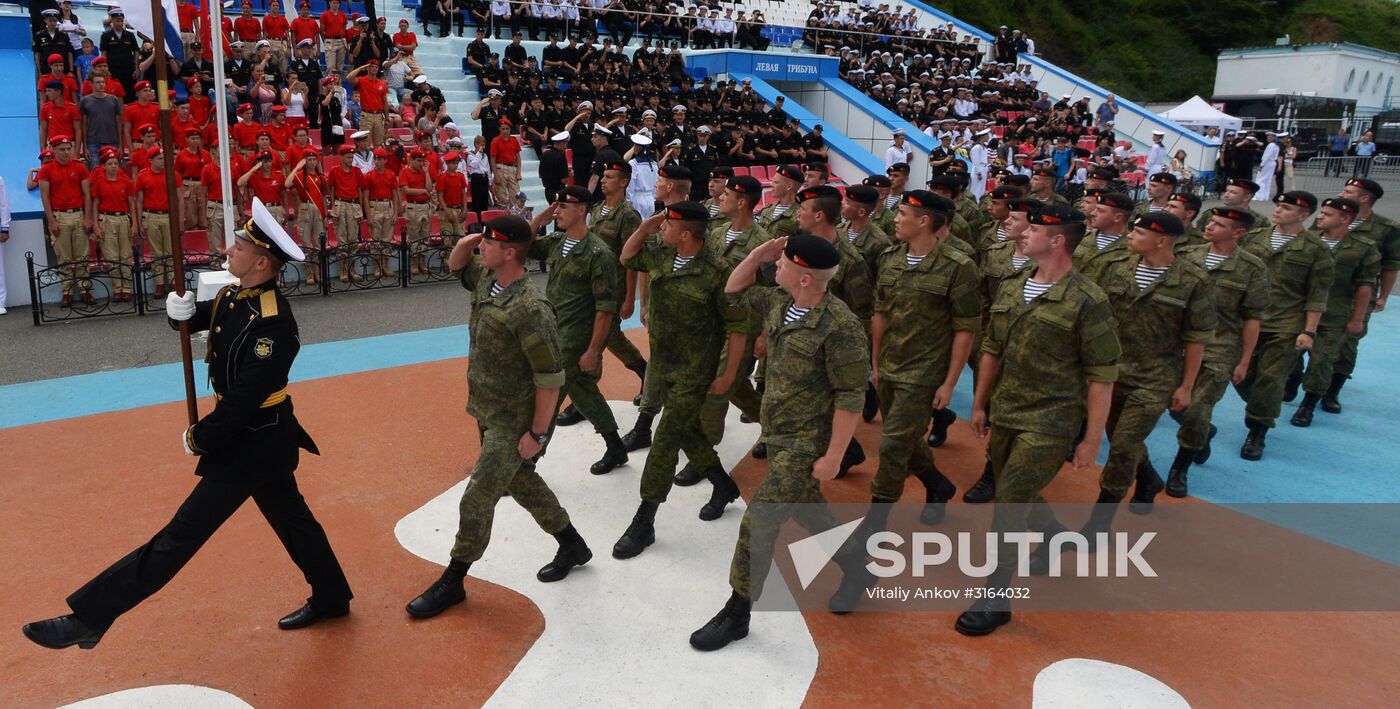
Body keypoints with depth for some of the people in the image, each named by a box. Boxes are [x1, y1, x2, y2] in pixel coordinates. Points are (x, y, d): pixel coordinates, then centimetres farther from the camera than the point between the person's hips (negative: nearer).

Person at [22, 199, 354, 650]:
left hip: (252, 443, -10)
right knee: (290, 516, 20)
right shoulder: (234, 296, 2)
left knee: (183, 534, -3)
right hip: (266, 437, 10)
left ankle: (89, 618, 5)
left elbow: (245, 398, -26)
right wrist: (181, 311, -10)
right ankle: (331, 599, 35)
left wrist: (199, 439, -13)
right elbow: (196, 319, 15)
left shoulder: (273, 325, -27)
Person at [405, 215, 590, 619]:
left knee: (477, 501, 0)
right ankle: (572, 545, 40)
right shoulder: (487, 279, -2)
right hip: (488, 413, 9)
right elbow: (456, 267, 21)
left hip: (514, 423, -9)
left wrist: (537, 435, -20)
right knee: (521, 483, 22)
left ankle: (452, 582, 19)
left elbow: (551, 379, -25)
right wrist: (465, 243, -2)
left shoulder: (530, 310, -28)